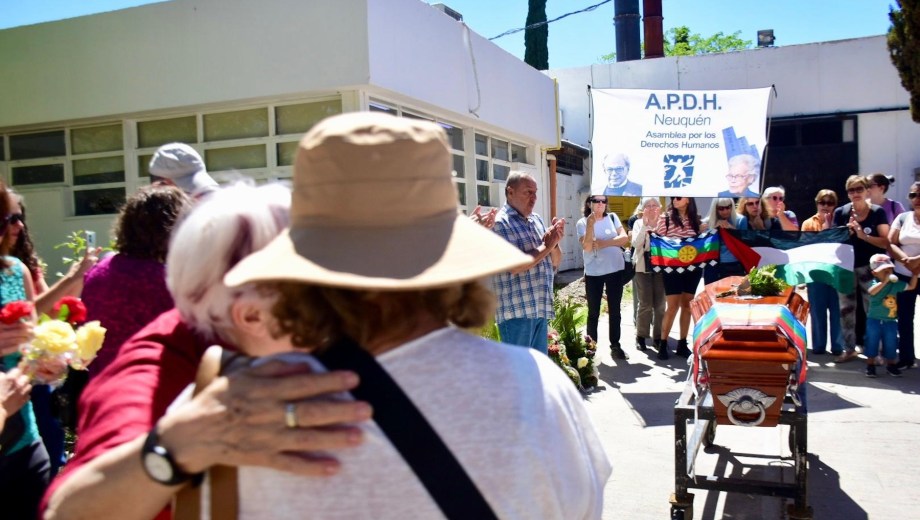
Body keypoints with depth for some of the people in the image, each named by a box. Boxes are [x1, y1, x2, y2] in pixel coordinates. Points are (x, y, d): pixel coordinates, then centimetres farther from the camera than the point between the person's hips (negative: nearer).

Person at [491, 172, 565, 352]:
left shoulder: (537, 220, 13)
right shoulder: (500, 223, -11)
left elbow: (555, 260, 15)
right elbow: (514, 266, -20)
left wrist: (553, 243, -7)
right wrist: (547, 246, -12)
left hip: (541, 308, 8)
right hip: (516, 310, -7)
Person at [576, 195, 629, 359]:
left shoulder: (612, 217, 3)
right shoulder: (582, 223, -4)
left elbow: (624, 238, -6)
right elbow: (587, 247, -15)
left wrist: (604, 243, -14)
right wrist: (591, 224, -22)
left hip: (615, 270, 2)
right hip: (593, 273, -2)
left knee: (615, 311, 9)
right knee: (593, 312, 7)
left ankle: (615, 346, 18)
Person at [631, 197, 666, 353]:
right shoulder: (639, 223, 4)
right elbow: (636, 243, -10)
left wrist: (658, 222, -15)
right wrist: (645, 224, -16)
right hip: (643, 267, -1)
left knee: (659, 304, 3)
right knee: (645, 304, -3)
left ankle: (658, 337, 13)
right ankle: (641, 336, 9)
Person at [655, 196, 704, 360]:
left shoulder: (696, 219, 7)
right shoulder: (665, 217, -2)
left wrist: (705, 232, -4)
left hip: (692, 268, 4)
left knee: (687, 305, 9)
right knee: (673, 307, -4)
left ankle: (682, 344, 19)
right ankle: (663, 344, 6)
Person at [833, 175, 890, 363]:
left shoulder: (877, 212, -3)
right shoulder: (840, 213, 2)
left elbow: (885, 243, -9)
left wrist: (863, 235, -21)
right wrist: (846, 233, -13)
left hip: (869, 267, -2)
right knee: (846, 308, 8)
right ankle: (849, 349, 17)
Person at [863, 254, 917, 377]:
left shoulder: (895, 284, 2)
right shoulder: (875, 283, -14)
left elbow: (911, 286, 12)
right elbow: (871, 291, -35)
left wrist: (915, 274, 5)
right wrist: (884, 281, -41)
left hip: (890, 321, 4)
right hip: (874, 320, -4)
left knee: (891, 344, 10)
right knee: (872, 342, 4)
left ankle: (891, 365, 26)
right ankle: (870, 365, 16)